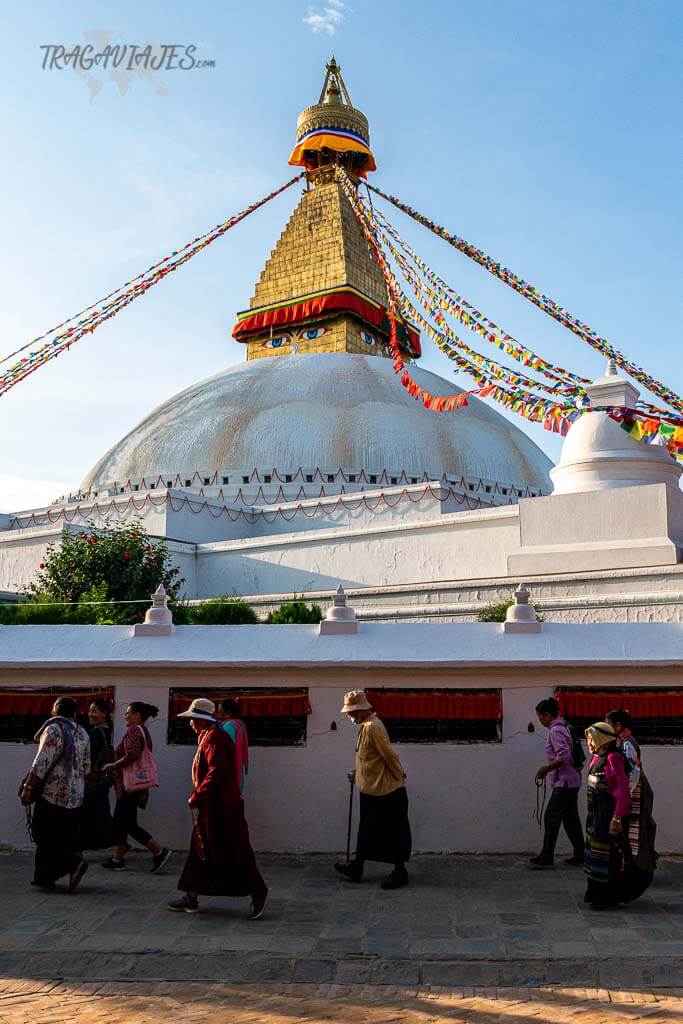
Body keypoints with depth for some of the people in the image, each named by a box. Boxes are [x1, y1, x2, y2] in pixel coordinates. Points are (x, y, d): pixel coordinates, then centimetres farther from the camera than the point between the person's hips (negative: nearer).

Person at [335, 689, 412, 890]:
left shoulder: (373, 727, -23)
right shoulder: (365, 726, 8)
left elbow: (389, 755, -22)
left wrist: (399, 778, -12)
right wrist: (358, 773, 16)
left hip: (386, 791, -10)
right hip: (370, 790, 10)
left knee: (394, 832, 4)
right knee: (366, 830, 18)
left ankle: (400, 872, 15)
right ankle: (356, 867, 29)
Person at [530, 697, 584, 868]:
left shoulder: (555, 731, -16)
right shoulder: (561, 728, 14)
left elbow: (563, 756, -25)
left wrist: (546, 769, -15)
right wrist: (548, 767, 17)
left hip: (564, 782, -10)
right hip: (571, 781, 10)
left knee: (551, 818, -5)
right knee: (570, 818, 13)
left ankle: (546, 858, -2)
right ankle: (580, 854, 17)